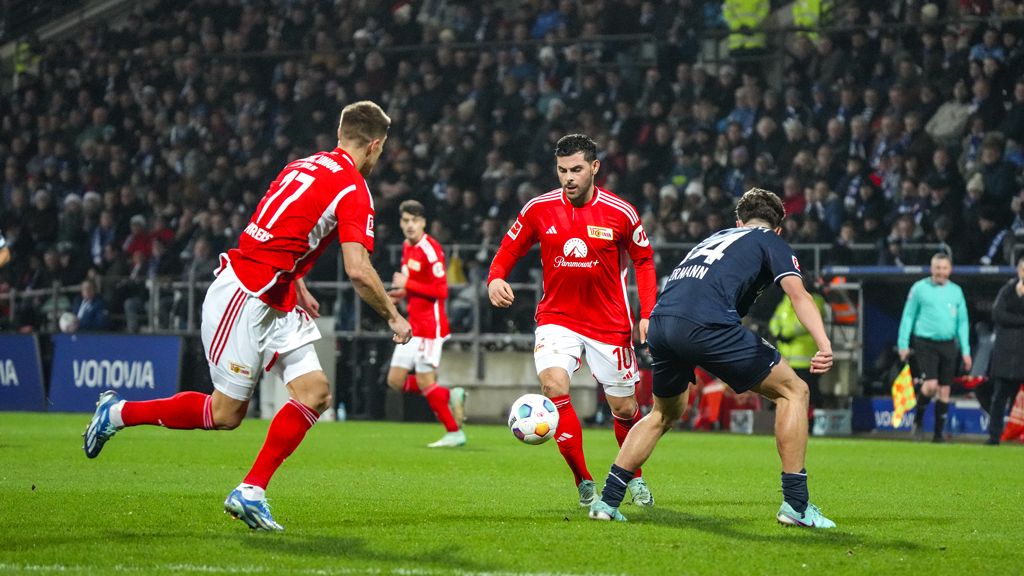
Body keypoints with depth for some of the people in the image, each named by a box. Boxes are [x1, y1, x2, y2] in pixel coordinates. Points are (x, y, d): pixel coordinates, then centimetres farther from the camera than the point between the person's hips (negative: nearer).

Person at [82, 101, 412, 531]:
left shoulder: (306, 166, 12)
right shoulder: (354, 190, -14)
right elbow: (358, 270, -20)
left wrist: (295, 285, 24)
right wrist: (393, 317, -7)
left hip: (276, 302, 9)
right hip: (244, 297, -9)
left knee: (315, 394, 1)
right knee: (226, 413, -1)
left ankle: (250, 491, 0)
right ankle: (119, 412, 15)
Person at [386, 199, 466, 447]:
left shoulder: (430, 249, -16)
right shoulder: (407, 247, 12)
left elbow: (441, 291, -21)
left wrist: (407, 284, -21)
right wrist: (402, 294, 9)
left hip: (430, 326, -9)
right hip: (413, 325, 9)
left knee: (425, 382, -7)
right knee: (396, 380, 6)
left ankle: (454, 433, 6)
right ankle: (450, 396, 16)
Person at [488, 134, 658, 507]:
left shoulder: (620, 213, -9)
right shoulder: (539, 209, -5)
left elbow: (644, 261, 3)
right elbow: (509, 249, 6)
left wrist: (648, 314, -6)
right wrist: (496, 278, -15)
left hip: (609, 322, 0)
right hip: (557, 318, 0)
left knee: (624, 407, 6)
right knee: (554, 385, -24)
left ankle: (635, 477, 36)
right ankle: (584, 483, -12)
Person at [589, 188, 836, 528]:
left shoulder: (716, 237, 36)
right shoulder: (771, 242, 18)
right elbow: (798, 295, 0)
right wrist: (824, 345, -12)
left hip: (659, 321, 6)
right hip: (706, 323, -6)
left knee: (664, 413, 31)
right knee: (793, 391, 8)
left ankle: (608, 500, 24)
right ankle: (796, 505, 3)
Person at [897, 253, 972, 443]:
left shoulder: (956, 291, 9)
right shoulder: (920, 288, -1)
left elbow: (962, 322, 13)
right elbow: (908, 316, 3)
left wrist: (965, 350, 8)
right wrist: (903, 344, -2)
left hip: (948, 344, 4)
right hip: (925, 343, -4)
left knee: (944, 390, 4)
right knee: (931, 385, -16)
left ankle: (939, 433, 12)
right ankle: (918, 418, 11)